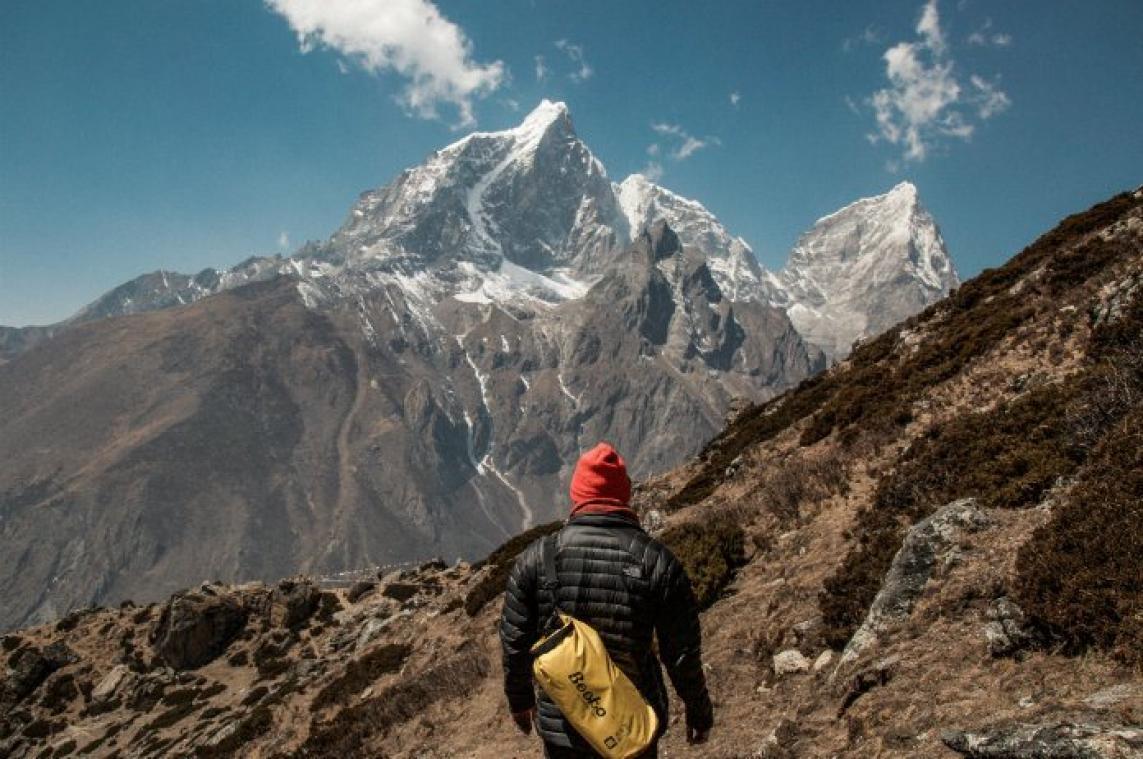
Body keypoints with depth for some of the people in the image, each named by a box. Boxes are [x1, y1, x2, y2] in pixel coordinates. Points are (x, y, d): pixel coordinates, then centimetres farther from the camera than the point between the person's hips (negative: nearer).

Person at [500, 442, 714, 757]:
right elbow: (682, 652, -9)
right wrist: (698, 708, 9)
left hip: (560, 725, 1)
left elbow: (514, 642, -3)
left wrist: (519, 697, 15)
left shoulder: (536, 558, -11)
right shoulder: (657, 562, -14)